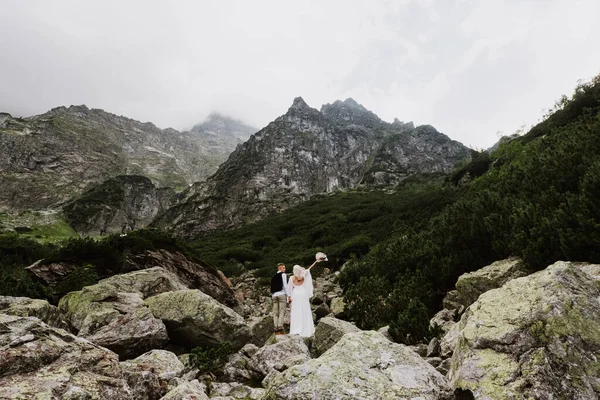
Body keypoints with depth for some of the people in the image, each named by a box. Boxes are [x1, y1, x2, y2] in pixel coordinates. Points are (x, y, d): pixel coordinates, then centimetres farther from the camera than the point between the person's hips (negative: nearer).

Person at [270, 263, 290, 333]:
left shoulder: (274, 276, 19)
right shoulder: (283, 274, 1)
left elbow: (272, 287, 15)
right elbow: (285, 285, -8)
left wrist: (272, 296, 17)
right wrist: (289, 295, -9)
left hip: (274, 295, 6)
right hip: (281, 294, -6)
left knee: (275, 312, 5)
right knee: (282, 312, -7)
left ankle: (276, 328, 0)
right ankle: (280, 327, -17)